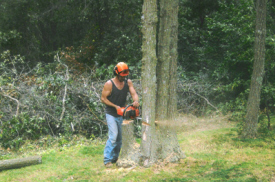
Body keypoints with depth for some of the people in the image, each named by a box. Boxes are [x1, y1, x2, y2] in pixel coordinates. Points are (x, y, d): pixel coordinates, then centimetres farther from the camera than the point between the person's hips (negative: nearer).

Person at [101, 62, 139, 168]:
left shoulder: (128, 82, 1)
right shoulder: (109, 84, -13)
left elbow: (133, 93, -10)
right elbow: (103, 98, -11)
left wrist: (136, 101, -32)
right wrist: (115, 106, -17)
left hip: (121, 114, 6)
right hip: (111, 114, -5)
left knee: (120, 138, 7)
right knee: (113, 136, -16)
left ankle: (115, 158, 19)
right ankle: (107, 160, -12)